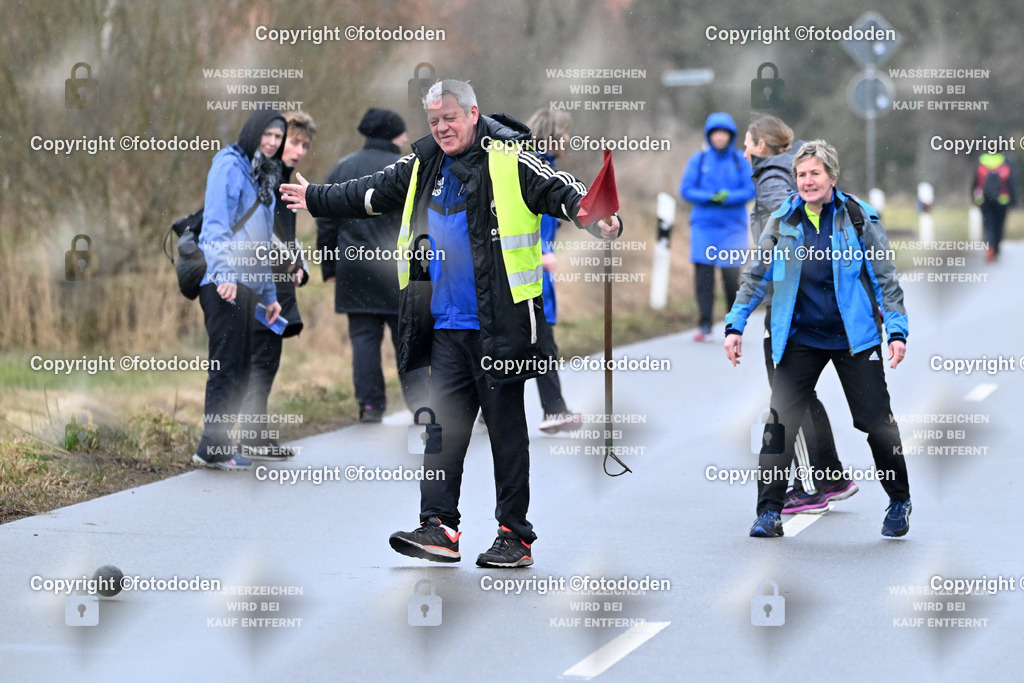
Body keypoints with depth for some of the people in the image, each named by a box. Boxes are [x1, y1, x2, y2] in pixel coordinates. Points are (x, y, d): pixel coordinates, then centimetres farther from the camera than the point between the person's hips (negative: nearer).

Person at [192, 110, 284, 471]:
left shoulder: (264, 179, 22)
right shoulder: (229, 166, -5)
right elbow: (216, 224, -16)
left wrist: (270, 294, 28)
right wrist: (225, 273, -27)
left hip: (248, 285, 9)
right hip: (224, 284, -9)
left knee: (240, 369, 9)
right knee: (226, 366, -10)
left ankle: (220, 443, 13)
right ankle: (213, 448, -8)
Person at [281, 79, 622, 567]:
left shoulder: (509, 161, -7)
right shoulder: (423, 167, 13)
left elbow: (561, 192, -18)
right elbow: (372, 193, 29)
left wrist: (599, 219, -38)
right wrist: (315, 199, 37)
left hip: (499, 324, -6)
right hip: (448, 327, 6)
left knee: (506, 427, 1)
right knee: (444, 424, 2)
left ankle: (515, 536, 7)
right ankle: (439, 527, 3)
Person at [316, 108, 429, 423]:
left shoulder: (342, 169, 8)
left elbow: (325, 222, 9)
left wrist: (329, 267, 14)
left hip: (354, 266, 3)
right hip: (396, 268, -3)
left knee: (364, 336, 6)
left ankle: (370, 404, 1)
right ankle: (419, 404, 2)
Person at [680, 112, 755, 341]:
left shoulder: (740, 161, 5)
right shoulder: (699, 160, 6)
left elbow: (750, 190, -1)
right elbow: (686, 189, 1)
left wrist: (728, 197, -17)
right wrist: (710, 197, -14)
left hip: (733, 227, -1)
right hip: (703, 226, 1)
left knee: (731, 276, -5)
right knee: (703, 276, -5)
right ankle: (705, 326, 0)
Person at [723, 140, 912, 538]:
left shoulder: (859, 218, -3)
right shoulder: (782, 221, 3)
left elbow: (885, 278, 0)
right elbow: (756, 277, 9)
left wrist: (897, 330, -6)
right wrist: (735, 325, 2)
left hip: (854, 337, -2)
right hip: (800, 337, 2)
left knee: (876, 422, 2)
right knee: (780, 423, -8)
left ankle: (900, 502, 21)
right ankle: (769, 512, -1)